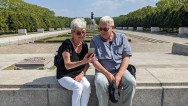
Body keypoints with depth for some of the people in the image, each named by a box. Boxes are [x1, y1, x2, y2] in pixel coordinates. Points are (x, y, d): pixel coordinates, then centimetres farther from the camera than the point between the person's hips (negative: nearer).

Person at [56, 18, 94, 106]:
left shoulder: (84, 45, -2)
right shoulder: (67, 44, -19)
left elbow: (87, 64, 4)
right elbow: (67, 65, -27)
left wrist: (82, 74, -14)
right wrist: (82, 62, -42)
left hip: (78, 74, 4)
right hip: (64, 76, -4)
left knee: (87, 86, -24)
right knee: (78, 87, -30)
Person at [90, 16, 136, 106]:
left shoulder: (122, 37, 4)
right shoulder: (94, 40, -1)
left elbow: (126, 57, -2)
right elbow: (94, 60, -6)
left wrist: (119, 74, -15)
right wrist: (107, 74, -16)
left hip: (120, 70, 2)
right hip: (103, 71, -1)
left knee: (131, 82, -25)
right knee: (100, 83, -32)